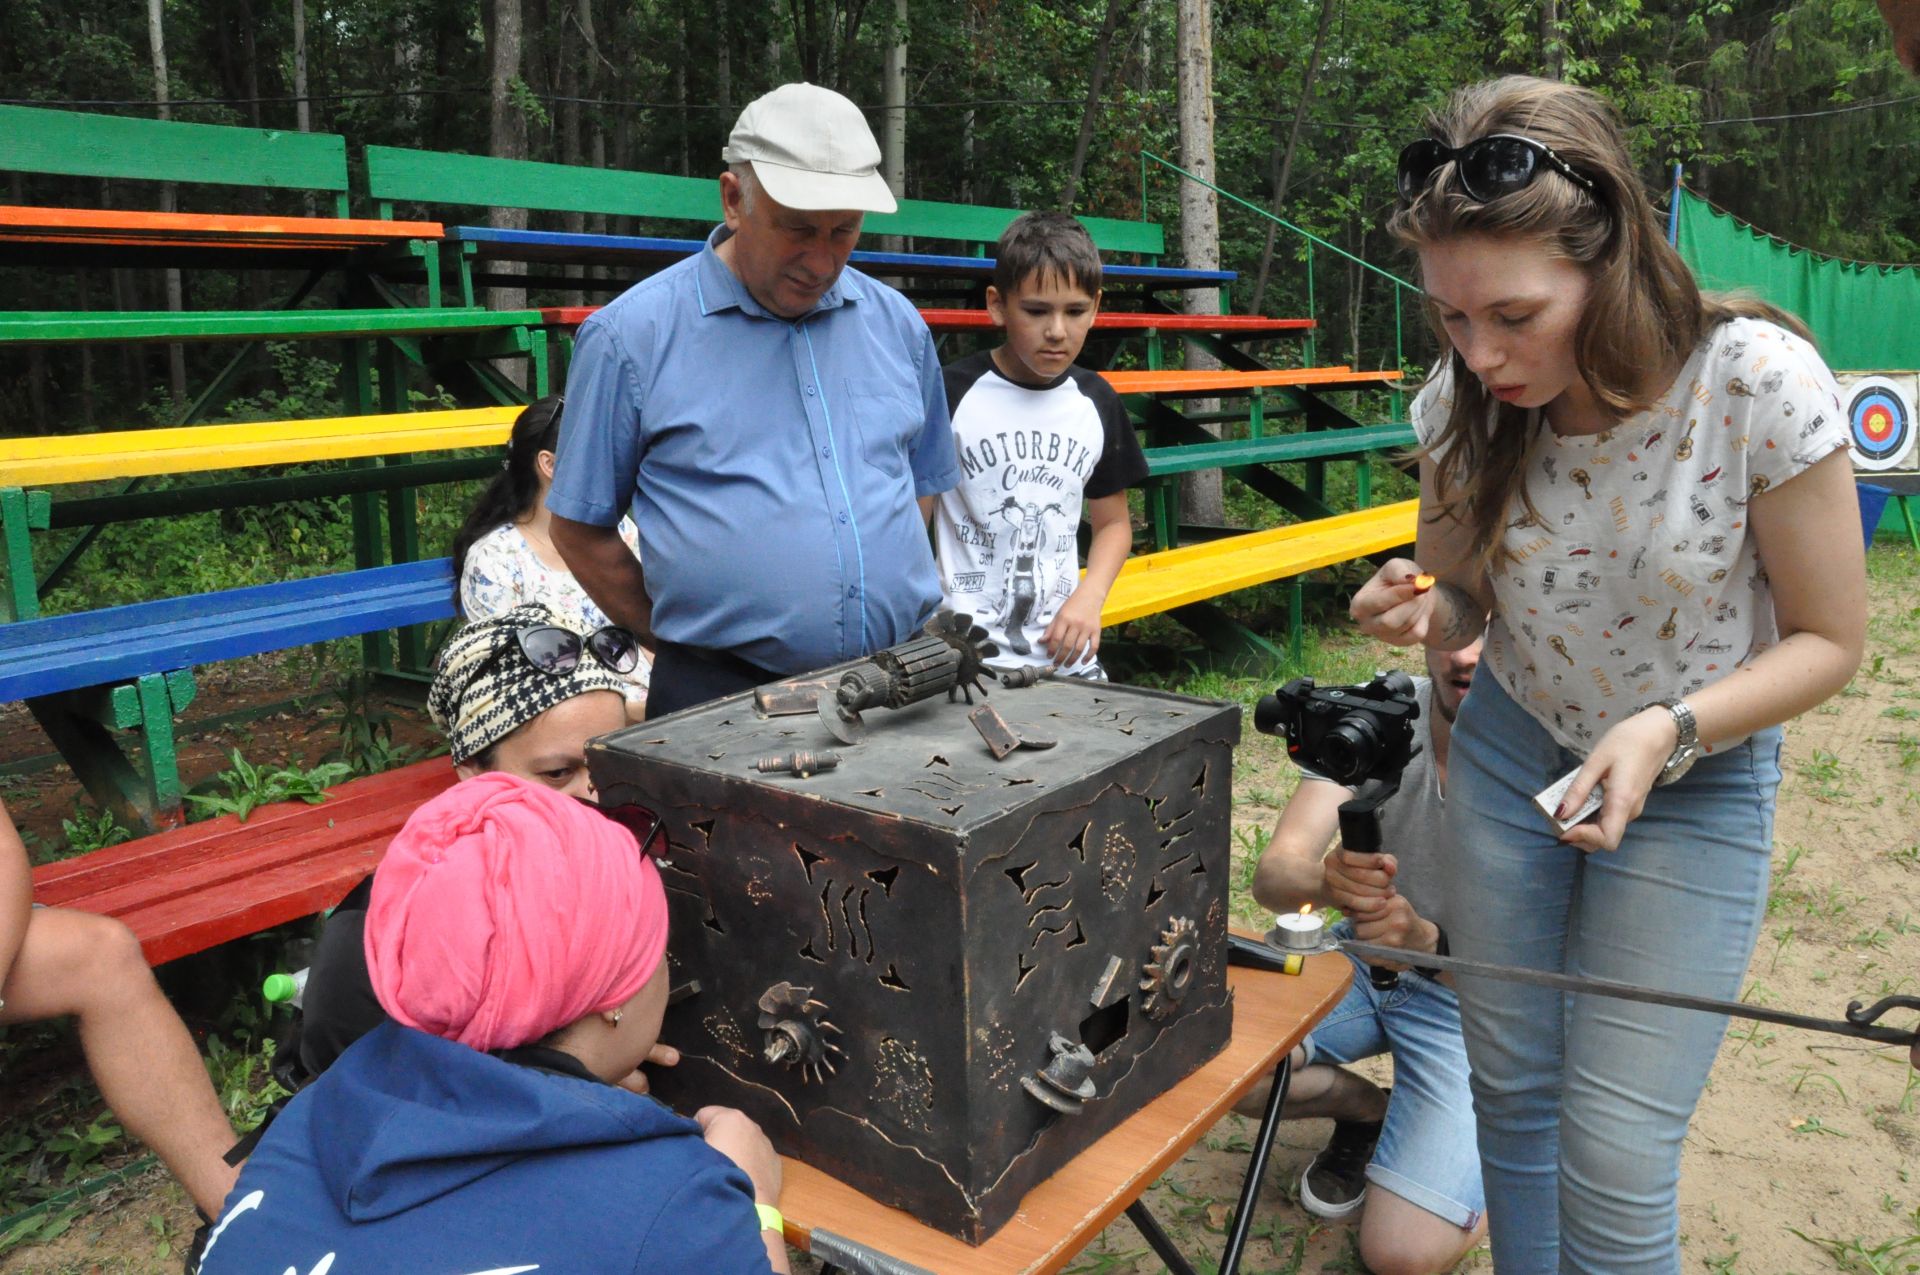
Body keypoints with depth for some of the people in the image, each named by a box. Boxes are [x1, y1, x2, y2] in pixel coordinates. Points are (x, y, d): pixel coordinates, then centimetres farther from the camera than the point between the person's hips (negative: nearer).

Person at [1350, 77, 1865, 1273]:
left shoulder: (1760, 383, -24)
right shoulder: (1464, 404, -13)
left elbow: (1829, 638, -12)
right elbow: (1468, 604, 1)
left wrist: (1667, 731, -28)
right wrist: (1424, 610, -22)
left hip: (1695, 783, -3)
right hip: (1510, 753, 3)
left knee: (1614, 1159, -1)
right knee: (1512, 1093, 14)